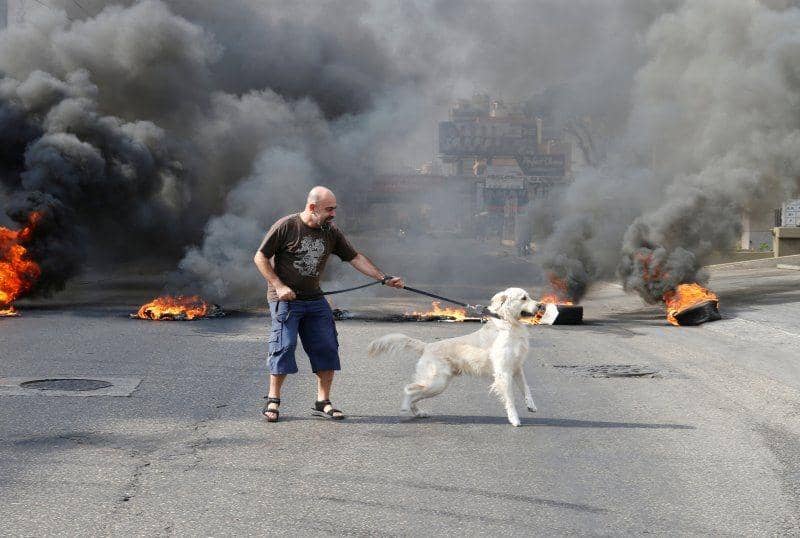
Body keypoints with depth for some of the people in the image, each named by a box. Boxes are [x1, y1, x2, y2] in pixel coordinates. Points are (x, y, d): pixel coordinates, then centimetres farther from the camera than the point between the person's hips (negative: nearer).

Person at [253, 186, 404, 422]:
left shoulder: (331, 232, 5)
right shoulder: (286, 226, -10)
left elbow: (355, 258, 10)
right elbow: (260, 257, -6)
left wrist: (385, 278, 4)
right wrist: (278, 286, -14)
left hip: (315, 300, 5)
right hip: (285, 299, -5)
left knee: (327, 348, 1)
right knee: (284, 346, -9)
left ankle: (323, 402, 11)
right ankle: (273, 401, 4)